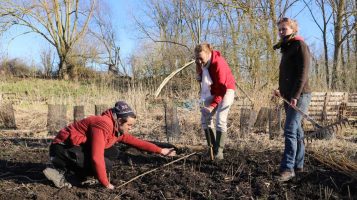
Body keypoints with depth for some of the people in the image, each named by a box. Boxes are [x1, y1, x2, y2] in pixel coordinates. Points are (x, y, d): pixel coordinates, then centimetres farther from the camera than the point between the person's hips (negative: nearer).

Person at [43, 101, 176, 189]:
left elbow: (136, 141, 14)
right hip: (63, 148, -10)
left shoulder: (118, 130, 5)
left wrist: (160, 150, 11)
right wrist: (106, 183, -21)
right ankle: (60, 170, -10)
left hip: (77, 148, 10)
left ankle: (73, 170, 4)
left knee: (113, 153, 3)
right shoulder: (103, 125, -26)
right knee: (106, 165, -22)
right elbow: (97, 158, -30)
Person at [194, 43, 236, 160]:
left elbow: (222, 87, -29)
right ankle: (212, 148, 7)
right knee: (205, 119, 0)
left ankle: (219, 151, -11)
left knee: (220, 120, -17)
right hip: (212, 91, 7)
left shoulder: (218, 63, -29)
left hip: (226, 90, -7)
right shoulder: (200, 63, -9)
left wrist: (213, 105, -34)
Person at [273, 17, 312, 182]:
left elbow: (303, 73, -16)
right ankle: (298, 165, 17)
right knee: (296, 132, 11)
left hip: (299, 96, -9)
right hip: (289, 97, 9)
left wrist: (295, 95, -22)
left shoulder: (300, 45, -6)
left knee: (290, 131, -16)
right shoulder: (286, 48, 21)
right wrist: (282, 90, 15)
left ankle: (288, 168, -16)